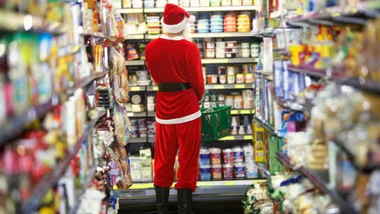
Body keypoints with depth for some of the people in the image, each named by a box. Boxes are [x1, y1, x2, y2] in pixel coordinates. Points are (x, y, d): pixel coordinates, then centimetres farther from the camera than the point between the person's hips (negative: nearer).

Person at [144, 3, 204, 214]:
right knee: (187, 159, 5)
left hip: (163, 107, 4)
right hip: (187, 107, -4)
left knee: (163, 159, 13)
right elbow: (197, 81, -8)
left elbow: (156, 77, 9)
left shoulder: (151, 48, -1)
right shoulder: (189, 48, -14)